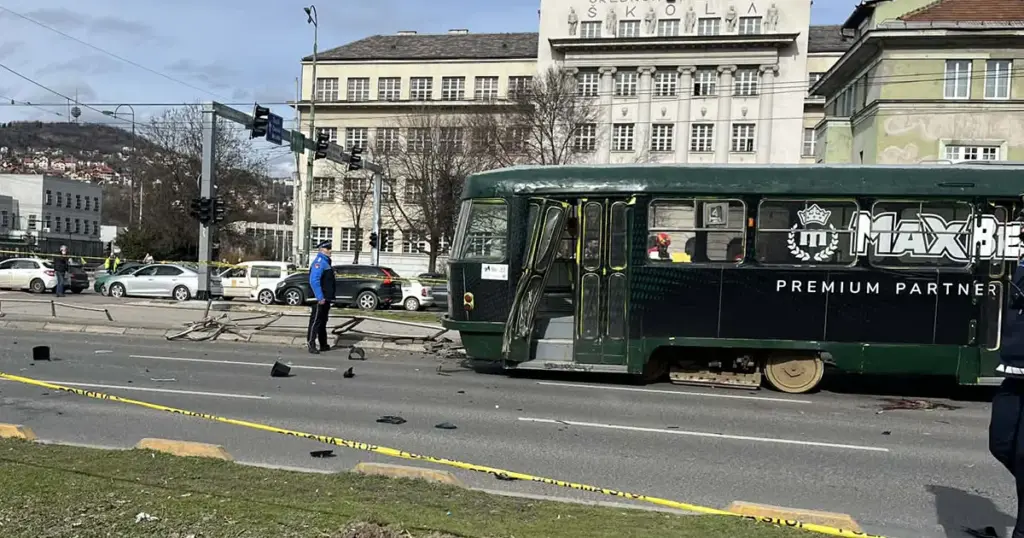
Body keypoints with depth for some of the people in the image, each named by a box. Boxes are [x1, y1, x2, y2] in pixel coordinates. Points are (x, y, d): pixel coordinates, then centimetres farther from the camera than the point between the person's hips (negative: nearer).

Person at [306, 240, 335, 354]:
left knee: (323, 322, 16)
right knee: (315, 321, -7)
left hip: (325, 299, 10)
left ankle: (323, 345, 24)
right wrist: (320, 297, -27)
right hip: (319, 299, -10)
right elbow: (314, 281, -24)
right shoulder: (319, 262, -15)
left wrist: (330, 297, 21)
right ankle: (311, 344, -4)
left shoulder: (326, 262, 17)